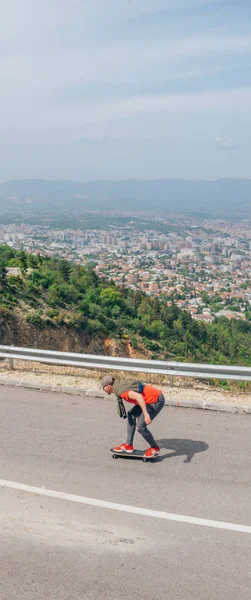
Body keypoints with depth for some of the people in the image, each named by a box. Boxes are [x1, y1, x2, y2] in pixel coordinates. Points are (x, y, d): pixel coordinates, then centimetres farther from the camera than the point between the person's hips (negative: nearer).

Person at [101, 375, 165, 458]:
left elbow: (139, 396, -35)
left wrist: (146, 414, -36)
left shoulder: (121, 391, -20)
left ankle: (155, 448, 12)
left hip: (157, 401, -10)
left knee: (140, 426, -9)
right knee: (131, 415, 12)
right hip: (153, 398, 10)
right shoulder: (120, 385, 9)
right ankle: (129, 445, 18)